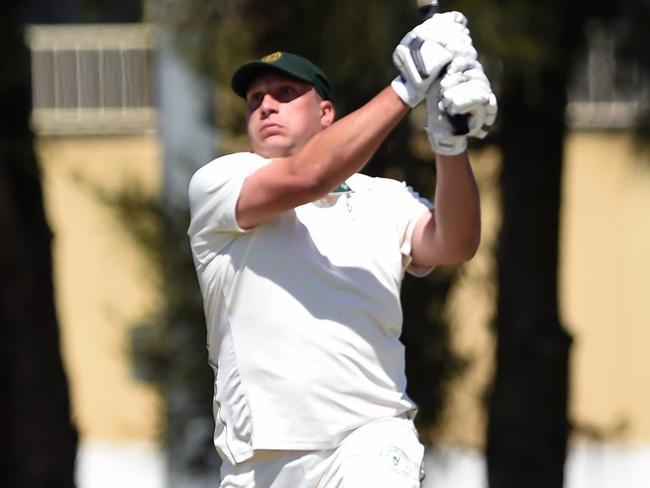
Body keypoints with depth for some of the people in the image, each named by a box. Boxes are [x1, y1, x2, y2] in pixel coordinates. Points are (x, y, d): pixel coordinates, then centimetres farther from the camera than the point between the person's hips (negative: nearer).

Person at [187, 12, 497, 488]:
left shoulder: (384, 200, 13)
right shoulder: (216, 185, 7)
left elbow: (454, 244, -6)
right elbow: (303, 178, -12)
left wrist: (451, 141, -23)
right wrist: (407, 87, -14)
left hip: (369, 448, -1)